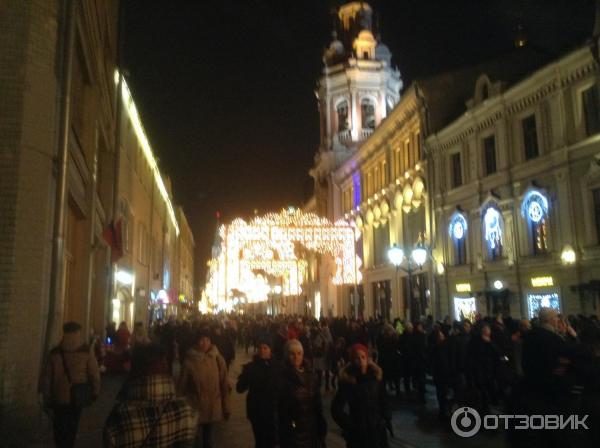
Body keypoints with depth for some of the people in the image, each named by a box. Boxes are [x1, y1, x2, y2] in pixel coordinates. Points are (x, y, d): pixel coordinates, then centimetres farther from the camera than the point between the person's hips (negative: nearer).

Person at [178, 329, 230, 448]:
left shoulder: (218, 359, -6)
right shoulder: (189, 361, -9)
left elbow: (224, 385, -3)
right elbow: (181, 386, -3)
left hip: (212, 407, 1)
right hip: (194, 408, -1)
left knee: (208, 438, 16)